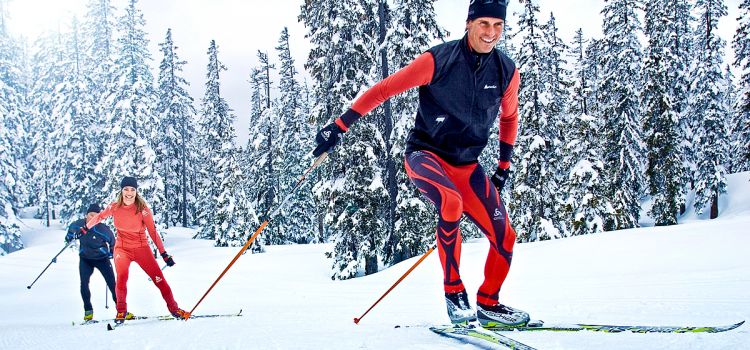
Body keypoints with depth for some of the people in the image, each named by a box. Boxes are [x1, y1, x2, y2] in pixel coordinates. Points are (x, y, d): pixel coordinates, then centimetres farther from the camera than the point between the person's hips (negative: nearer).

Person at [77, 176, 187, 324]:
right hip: (122, 248, 1)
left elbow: (153, 231, -12)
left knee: (158, 277, -7)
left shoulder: (142, 208, -12)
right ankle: (121, 311, -8)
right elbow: (99, 217, 15)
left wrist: (164, 253, -15)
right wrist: (85, 228, 24)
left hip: (141, 248, -1)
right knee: (122, 276, -22)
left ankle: (174, 308, 5)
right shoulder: (115, 207, -5)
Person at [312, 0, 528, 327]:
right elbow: (384, 89, -11)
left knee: (504, 236, -3)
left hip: (466, 165, 5)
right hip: (425, 153, -5)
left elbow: (509, 117, 17)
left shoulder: (507, 71, -2)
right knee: (451, 202, -36)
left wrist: (504, 165, 14)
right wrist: (340, 126, -14)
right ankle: (453, 291, -18)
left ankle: (488, 304, 21)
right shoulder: (439, 60, -16)